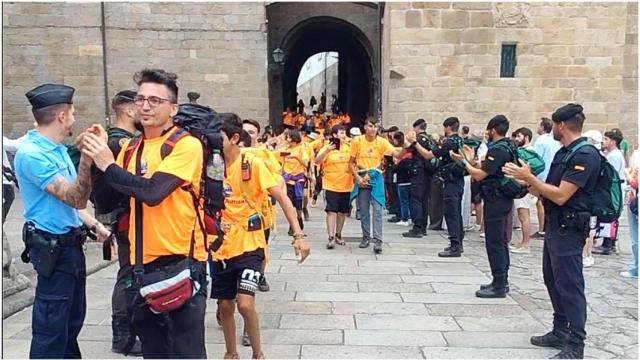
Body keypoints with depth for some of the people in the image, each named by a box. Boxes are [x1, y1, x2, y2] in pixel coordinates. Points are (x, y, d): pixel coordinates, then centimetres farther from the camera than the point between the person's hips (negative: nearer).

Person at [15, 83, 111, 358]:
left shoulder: (58, 148, 10)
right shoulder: (32, 153, -20)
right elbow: (75, 199, -26)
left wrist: (95, 226, 14)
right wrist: (87, 157, -38)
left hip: (71, 244, 10)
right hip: (53, 249, -10)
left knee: (72, 322, 21)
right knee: (51, 328, -1)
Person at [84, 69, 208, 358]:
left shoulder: (186, 144, -12)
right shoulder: (130, 148, 8)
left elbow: (153, 192, -23)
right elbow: (108, 202, 8)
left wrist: (108, 166, -13)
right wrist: (96, 161, -5)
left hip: (181, 261, -7)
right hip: (143, 262, 7)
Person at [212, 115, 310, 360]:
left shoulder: (252, 164, -13)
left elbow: (281, 197, -15)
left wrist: (298, 234, -21)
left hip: (249, 244, -4)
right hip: (221, 246, 4)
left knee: (245, 304, -14)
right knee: (225, 305, 11)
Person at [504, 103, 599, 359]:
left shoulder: (584, 155, -18)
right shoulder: (564, 152, 13)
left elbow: (560, 196, -22)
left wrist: (529, 177, -16)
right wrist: (525, 178, 5)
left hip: (569, 228, -10)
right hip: (554, 225, 10)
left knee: (569, 285, -4)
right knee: (553, 281, 16)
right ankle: (560, 332, 29)